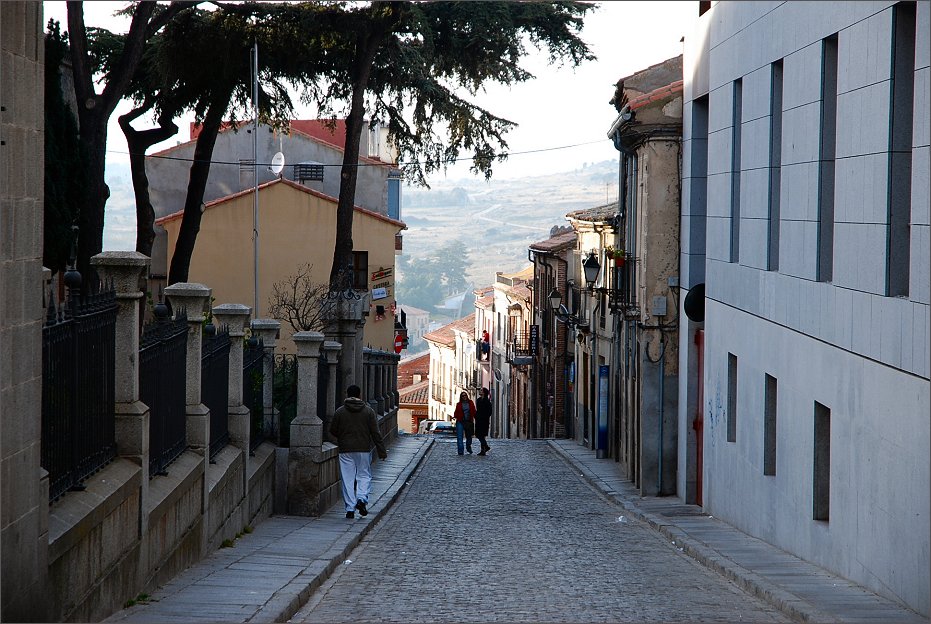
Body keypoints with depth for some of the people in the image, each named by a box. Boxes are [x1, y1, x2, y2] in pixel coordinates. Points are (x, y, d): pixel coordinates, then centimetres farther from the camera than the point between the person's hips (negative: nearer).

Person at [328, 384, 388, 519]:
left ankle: (350, 509, 0)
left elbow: (332, 433, 6)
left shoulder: (340, 412, 1)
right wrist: (382, 451, 3)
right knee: (364, 475, 11)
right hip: (364, 449, 0)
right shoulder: (368, 411, 1)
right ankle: (362, 499, -12)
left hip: (346, 451, 0)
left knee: (348, 479, 3)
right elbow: (376, 433, -1)